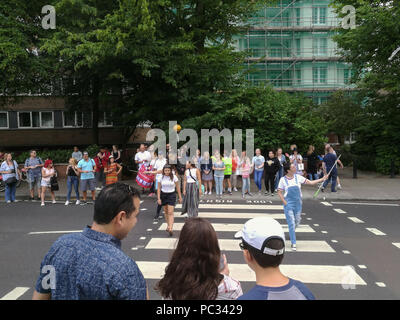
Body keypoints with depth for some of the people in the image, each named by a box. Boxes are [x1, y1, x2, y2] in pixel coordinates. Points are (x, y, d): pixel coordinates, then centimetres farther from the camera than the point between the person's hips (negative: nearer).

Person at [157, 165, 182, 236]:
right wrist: (158, 198, -5)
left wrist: (180, 197, 2)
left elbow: (178, 187, 1)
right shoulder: (161, 177, -3)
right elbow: (159, 188, 2)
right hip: (163, 195, 3)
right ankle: (168, 225, 32)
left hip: (171, 195, -3)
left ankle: (170, 229, -16)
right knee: (166, 212, 13)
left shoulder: (174, 177, -6)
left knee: (170, 212, -11)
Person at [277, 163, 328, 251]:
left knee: (297, 222, 11)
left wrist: (322, 179, -3)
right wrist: (285, 203, -12)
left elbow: (310, 182, 4)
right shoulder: (283, 180, -7)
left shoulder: (298, 177, 1)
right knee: (291, 224, -4)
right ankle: (293, 243, 6)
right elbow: (279, 192, -3)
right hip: (288, 204, -3)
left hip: (298, 204, 4)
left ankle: (291, 232, 42)